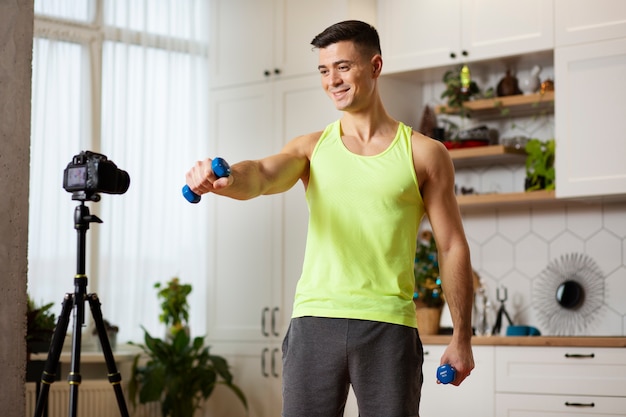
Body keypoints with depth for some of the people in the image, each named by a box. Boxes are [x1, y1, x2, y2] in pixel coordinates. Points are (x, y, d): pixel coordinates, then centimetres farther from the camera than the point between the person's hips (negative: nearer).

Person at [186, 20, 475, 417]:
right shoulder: (312, 147, 9)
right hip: (315, 320, 1)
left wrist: (462, 338, 4)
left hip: (388, 326, -1)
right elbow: (262, 175, -12)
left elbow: (452, 248, 6)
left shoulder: (425, 154, 4)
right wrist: (228, 179, -36)